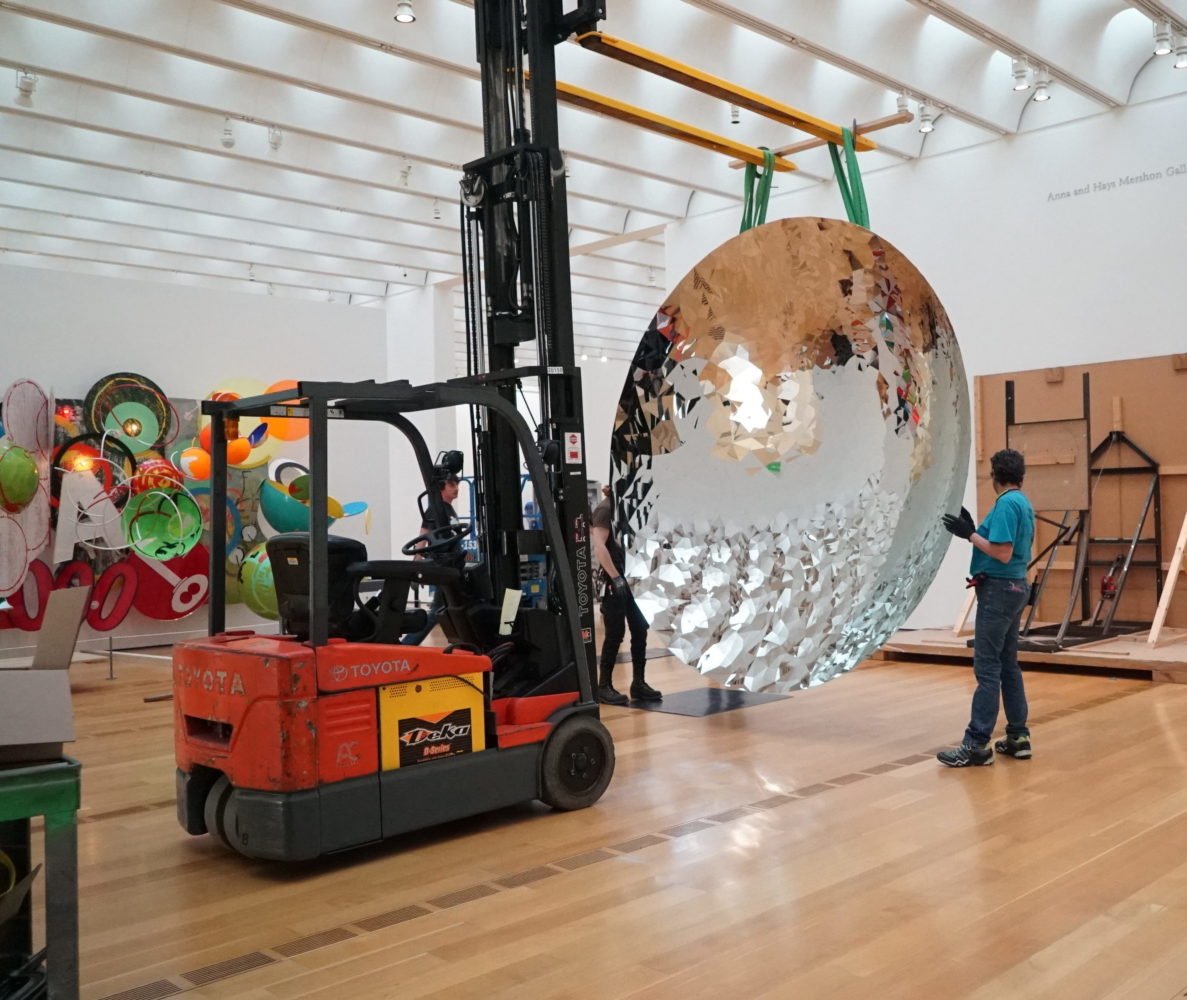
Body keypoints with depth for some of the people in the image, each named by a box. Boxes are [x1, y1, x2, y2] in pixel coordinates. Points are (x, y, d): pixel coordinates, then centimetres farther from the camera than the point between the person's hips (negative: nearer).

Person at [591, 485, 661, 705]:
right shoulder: (605, 509, -11)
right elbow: (599, 546, -21)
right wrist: (616, 578, -23)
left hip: (630, 577, 8)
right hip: (613, 580, -8)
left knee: (640, 629, 8)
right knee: (615, 634, -5)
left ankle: (638, 683, 18)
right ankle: (604, 687, 6)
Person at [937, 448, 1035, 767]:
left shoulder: (1006, 503, -17)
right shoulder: (1023, 503, 12)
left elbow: (1003, 553, -22)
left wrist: (969, 534, -14)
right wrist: (973, 529, 14)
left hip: (998, 589, -10)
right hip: (1015, 586, 10)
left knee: (987, 668, -9)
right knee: (1008, 665, 14)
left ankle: (977, 744, -8)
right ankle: (1018, 736, 18)